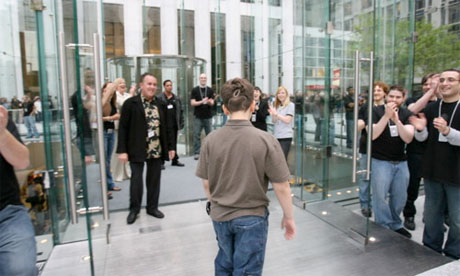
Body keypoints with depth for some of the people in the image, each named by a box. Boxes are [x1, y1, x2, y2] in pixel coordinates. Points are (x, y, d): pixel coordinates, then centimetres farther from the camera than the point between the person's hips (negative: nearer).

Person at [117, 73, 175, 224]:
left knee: (154, 180, 12)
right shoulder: (130, 103, -5)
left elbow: (165, 127, 11)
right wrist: (122, 150, -11)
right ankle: (134, 210, 25)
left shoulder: (160, 104, 8)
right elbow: (123, 128, -6)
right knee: (136, 180, 5)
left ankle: (152, 207, 29)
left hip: (157, 150, 4)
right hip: (137, 150, -3)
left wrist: (170, 147, 8)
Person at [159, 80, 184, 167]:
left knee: (174, 143, 12)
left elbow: (180, 111, 12)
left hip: (174, 125, 5)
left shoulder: (176, 98, 12)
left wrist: (181, 123, 6)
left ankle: (175, 160, 22)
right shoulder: (160, 98, -3)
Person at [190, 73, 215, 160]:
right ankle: (197, 153, 4)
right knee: (196, 135, -2)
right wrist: (201, 102, -18)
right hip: (198, 116, -1)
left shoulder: (210, 90, 9)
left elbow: (212, 103, 2)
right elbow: (192, 103, -2)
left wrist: (209, 102, -21)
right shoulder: (195, 90, 5)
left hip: (208, 116, 1)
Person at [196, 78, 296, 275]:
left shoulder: (211, 139, -11)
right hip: (252, 217, -3)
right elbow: (281, 187, -14)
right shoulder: (266, 140, -20)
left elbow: (206, 184, -2)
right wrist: (289, 217, 2)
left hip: (220, 215, 4)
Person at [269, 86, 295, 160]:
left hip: (286, 136, -6)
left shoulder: (290, 105, -1)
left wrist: (276, 114, -13)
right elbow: (274, 121, 10)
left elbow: (287, 120, -10)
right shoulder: (277, 106, 16)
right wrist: (272, 114, -10)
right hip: (276, 135, 6)